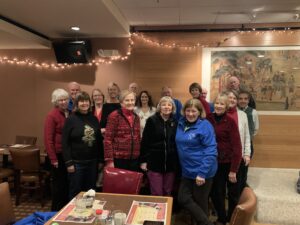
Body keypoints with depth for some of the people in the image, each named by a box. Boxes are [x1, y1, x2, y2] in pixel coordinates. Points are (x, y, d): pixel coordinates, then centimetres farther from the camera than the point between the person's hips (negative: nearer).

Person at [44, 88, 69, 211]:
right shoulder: (52, 115, -11)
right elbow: (48, 139, -14)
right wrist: (53, 159, -15)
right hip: (59, 155, -6)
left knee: (69, 183, 16)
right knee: (59, 183, 7)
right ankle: (56, 210, 24)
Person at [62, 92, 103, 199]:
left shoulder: (94, 119, 6)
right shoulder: (71, 119, -6)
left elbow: (99, 140, 9)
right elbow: (65, 143, -9)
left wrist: (101, 159, 7)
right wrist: (68, 163, -13)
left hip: (92, 162, 4)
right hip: (76, 162, -4)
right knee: (75, 191, 9)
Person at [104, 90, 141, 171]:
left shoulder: (136, 117, 11)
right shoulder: (114, 116, -7)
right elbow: (108, 139, -10)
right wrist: (109, 160, -14)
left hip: (134, 160, 6)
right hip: (118, 159, -5)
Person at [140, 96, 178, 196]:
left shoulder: (175, 122, 5)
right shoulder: (152, 120, -4)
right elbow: (144, 142, -5)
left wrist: (178, 161, 8)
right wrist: (143, 160, -8)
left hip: (170, 164, 3)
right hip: (154, 162, -3)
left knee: (168, 193, 14)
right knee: (156, 194, 3)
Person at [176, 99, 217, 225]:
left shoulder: (205, 126, -15)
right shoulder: (181, 124, 3)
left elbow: (211, 151, -19)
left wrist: (202, 173, -23)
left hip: (202, 171, -7)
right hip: (187, 171, 7)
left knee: (200, 202, 7)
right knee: (183, 198, 8)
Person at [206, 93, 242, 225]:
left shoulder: (230, 122, -13)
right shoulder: (208, 119, -4)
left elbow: (237, 146, -14)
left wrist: (233, 170, -15)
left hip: (229, 162, -3)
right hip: (214, 162, 3)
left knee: (233, 194, 14)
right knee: (216, 192, 15)